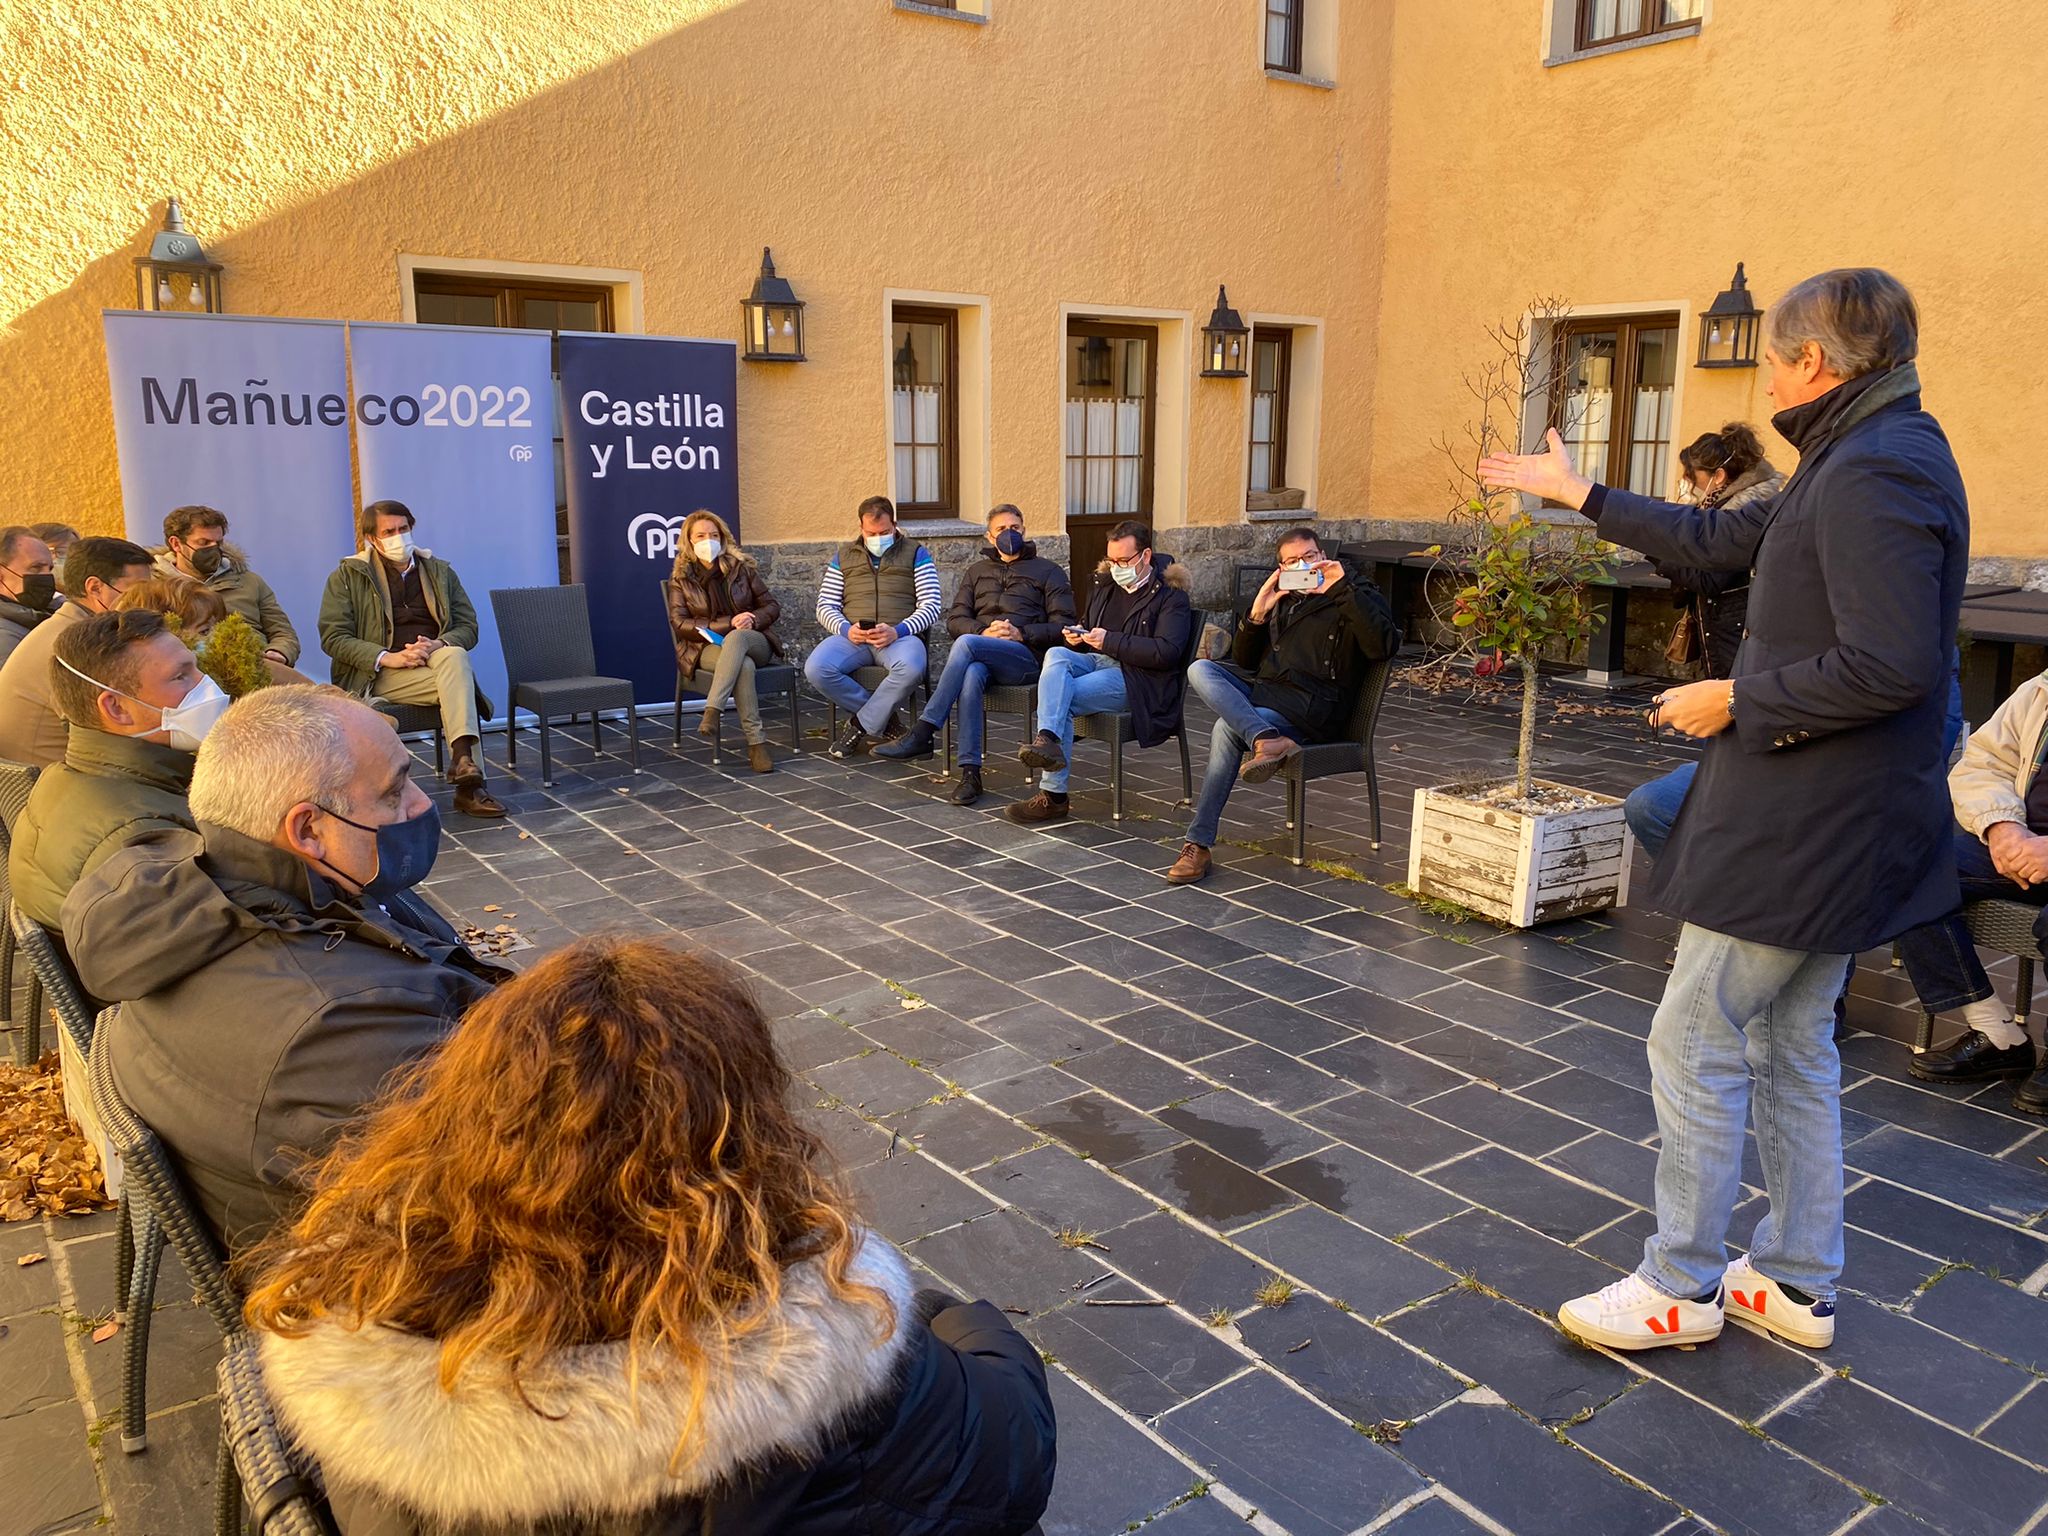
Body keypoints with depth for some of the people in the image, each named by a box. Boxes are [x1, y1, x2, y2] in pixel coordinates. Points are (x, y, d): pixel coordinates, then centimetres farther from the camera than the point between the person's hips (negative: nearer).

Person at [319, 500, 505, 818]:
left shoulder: (440, 571, 18)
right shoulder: (348, 575, 8)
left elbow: (468, 626, 12)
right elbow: (332, 637, -1)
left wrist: (439, 645, -12)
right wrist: (387, 657, -17)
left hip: (437, 660, 3)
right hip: (380, 674, -3)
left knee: (455, 657, -35)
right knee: (461, 684, -32)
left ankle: (463, 762, -42)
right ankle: (469, 782, -39)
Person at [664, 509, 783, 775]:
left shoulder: (742, 567, 8)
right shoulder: (680, 577, 6)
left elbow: (772, 607, 12)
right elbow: (679, 624, -3)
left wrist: (754, 619, -13)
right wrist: (729, 624, -13)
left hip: (753, 641, 1)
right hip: (707, 647, -1)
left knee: (736, 639, -39)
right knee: (744, 665, -37)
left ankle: (712, 710, -48)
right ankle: (756, 742, -43)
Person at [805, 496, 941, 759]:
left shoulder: (916, 554, 13)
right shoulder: (844, 557, 20)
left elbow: (931, 606, 3)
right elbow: (825, 605, 14)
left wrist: (898, 631, -15)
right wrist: (846, 629, -9)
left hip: (900, 636, -2)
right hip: (852, 636, 3)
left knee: (910, 668, -39)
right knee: (816, 668, -29)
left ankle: (861, 726, -16)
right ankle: (883, 717, -10)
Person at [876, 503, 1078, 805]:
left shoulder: (1048, 572, 16)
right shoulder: (976, 572, 28)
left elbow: (1063, 626, 5)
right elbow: (954, 620, 16)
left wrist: (1021, 633, -11)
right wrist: (983, 631, -6)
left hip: (1027, 656, -3)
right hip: (980, 655, 3)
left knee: (966, 644, -34)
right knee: (971, 674, -37)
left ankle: (922, 733, -34)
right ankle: (970, 772, -41)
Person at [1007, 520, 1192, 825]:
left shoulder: (1170, 594, -3)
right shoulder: (1105, 584, 19)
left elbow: (1168, 652, -16)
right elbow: (1088, 629, 32)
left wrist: (1110, 641, -18)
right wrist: (1076, 636, 5)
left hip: (1139, 678, -6)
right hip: (1097, 661, 6)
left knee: (1059, 697, -26)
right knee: (1056, 655, -27)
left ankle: (1053, 795, -29)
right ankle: (1048, 740, -45)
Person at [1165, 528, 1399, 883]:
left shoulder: (1354, 597, 7)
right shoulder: (1282, 599, 26)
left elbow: (1383, 647, -15)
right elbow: (1243, 661, 24)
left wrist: (1346, 586, -14)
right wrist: (1257, 614, 6)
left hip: (1313, 707, -7)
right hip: (1263, 690, 7)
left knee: (1227, 728, -30)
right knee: (1200, 669, -18)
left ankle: (1199, 845, -28)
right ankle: (1267, 740, -38)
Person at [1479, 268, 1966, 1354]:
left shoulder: (1878, 472, -20)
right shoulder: (1857, 462, 14)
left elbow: (1891, 666, -28)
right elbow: (1718, 540, 24)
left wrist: (1737, 700, -15)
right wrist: (1574, 493, 28)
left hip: (1804, 824, -11)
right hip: (1828, 823, 11)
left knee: (1695, 1043, -1)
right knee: (1793, 1046, 17)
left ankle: (1682, 1286, 14)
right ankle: (1799, 1283, 29)